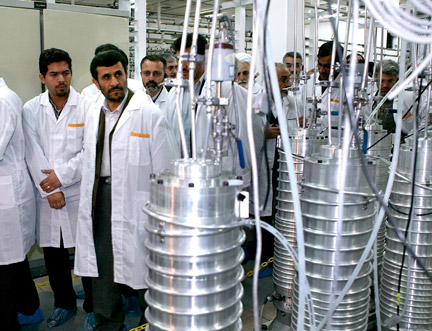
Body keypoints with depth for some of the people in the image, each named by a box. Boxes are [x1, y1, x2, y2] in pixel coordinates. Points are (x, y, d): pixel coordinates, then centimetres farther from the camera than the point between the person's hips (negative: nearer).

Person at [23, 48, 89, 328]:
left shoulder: (86, 107, -4)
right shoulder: (31, 109, 5)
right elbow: (33, 154, -2)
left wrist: (62, 175, -14)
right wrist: (49, 190, -9)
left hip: (79, 192, -3)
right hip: (46, 196, 3)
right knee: (53, 252, 14)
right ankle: (64, 303, 33)